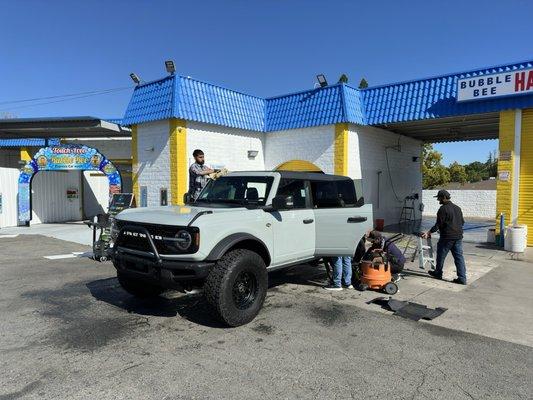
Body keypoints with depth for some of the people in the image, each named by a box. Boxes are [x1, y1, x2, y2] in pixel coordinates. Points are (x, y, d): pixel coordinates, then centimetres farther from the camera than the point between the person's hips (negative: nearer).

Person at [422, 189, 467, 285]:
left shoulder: (443, 209, -12)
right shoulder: (457, 208, 12)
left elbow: (438, 224, -16)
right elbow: (462, 222, 18)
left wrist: (429, 232, -13)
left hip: (447, 237, -7)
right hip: (458, 237, 7)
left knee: (441, 255, 10)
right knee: (459, 256, 6)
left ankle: (438, 273, 24)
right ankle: (462, 278, 3)